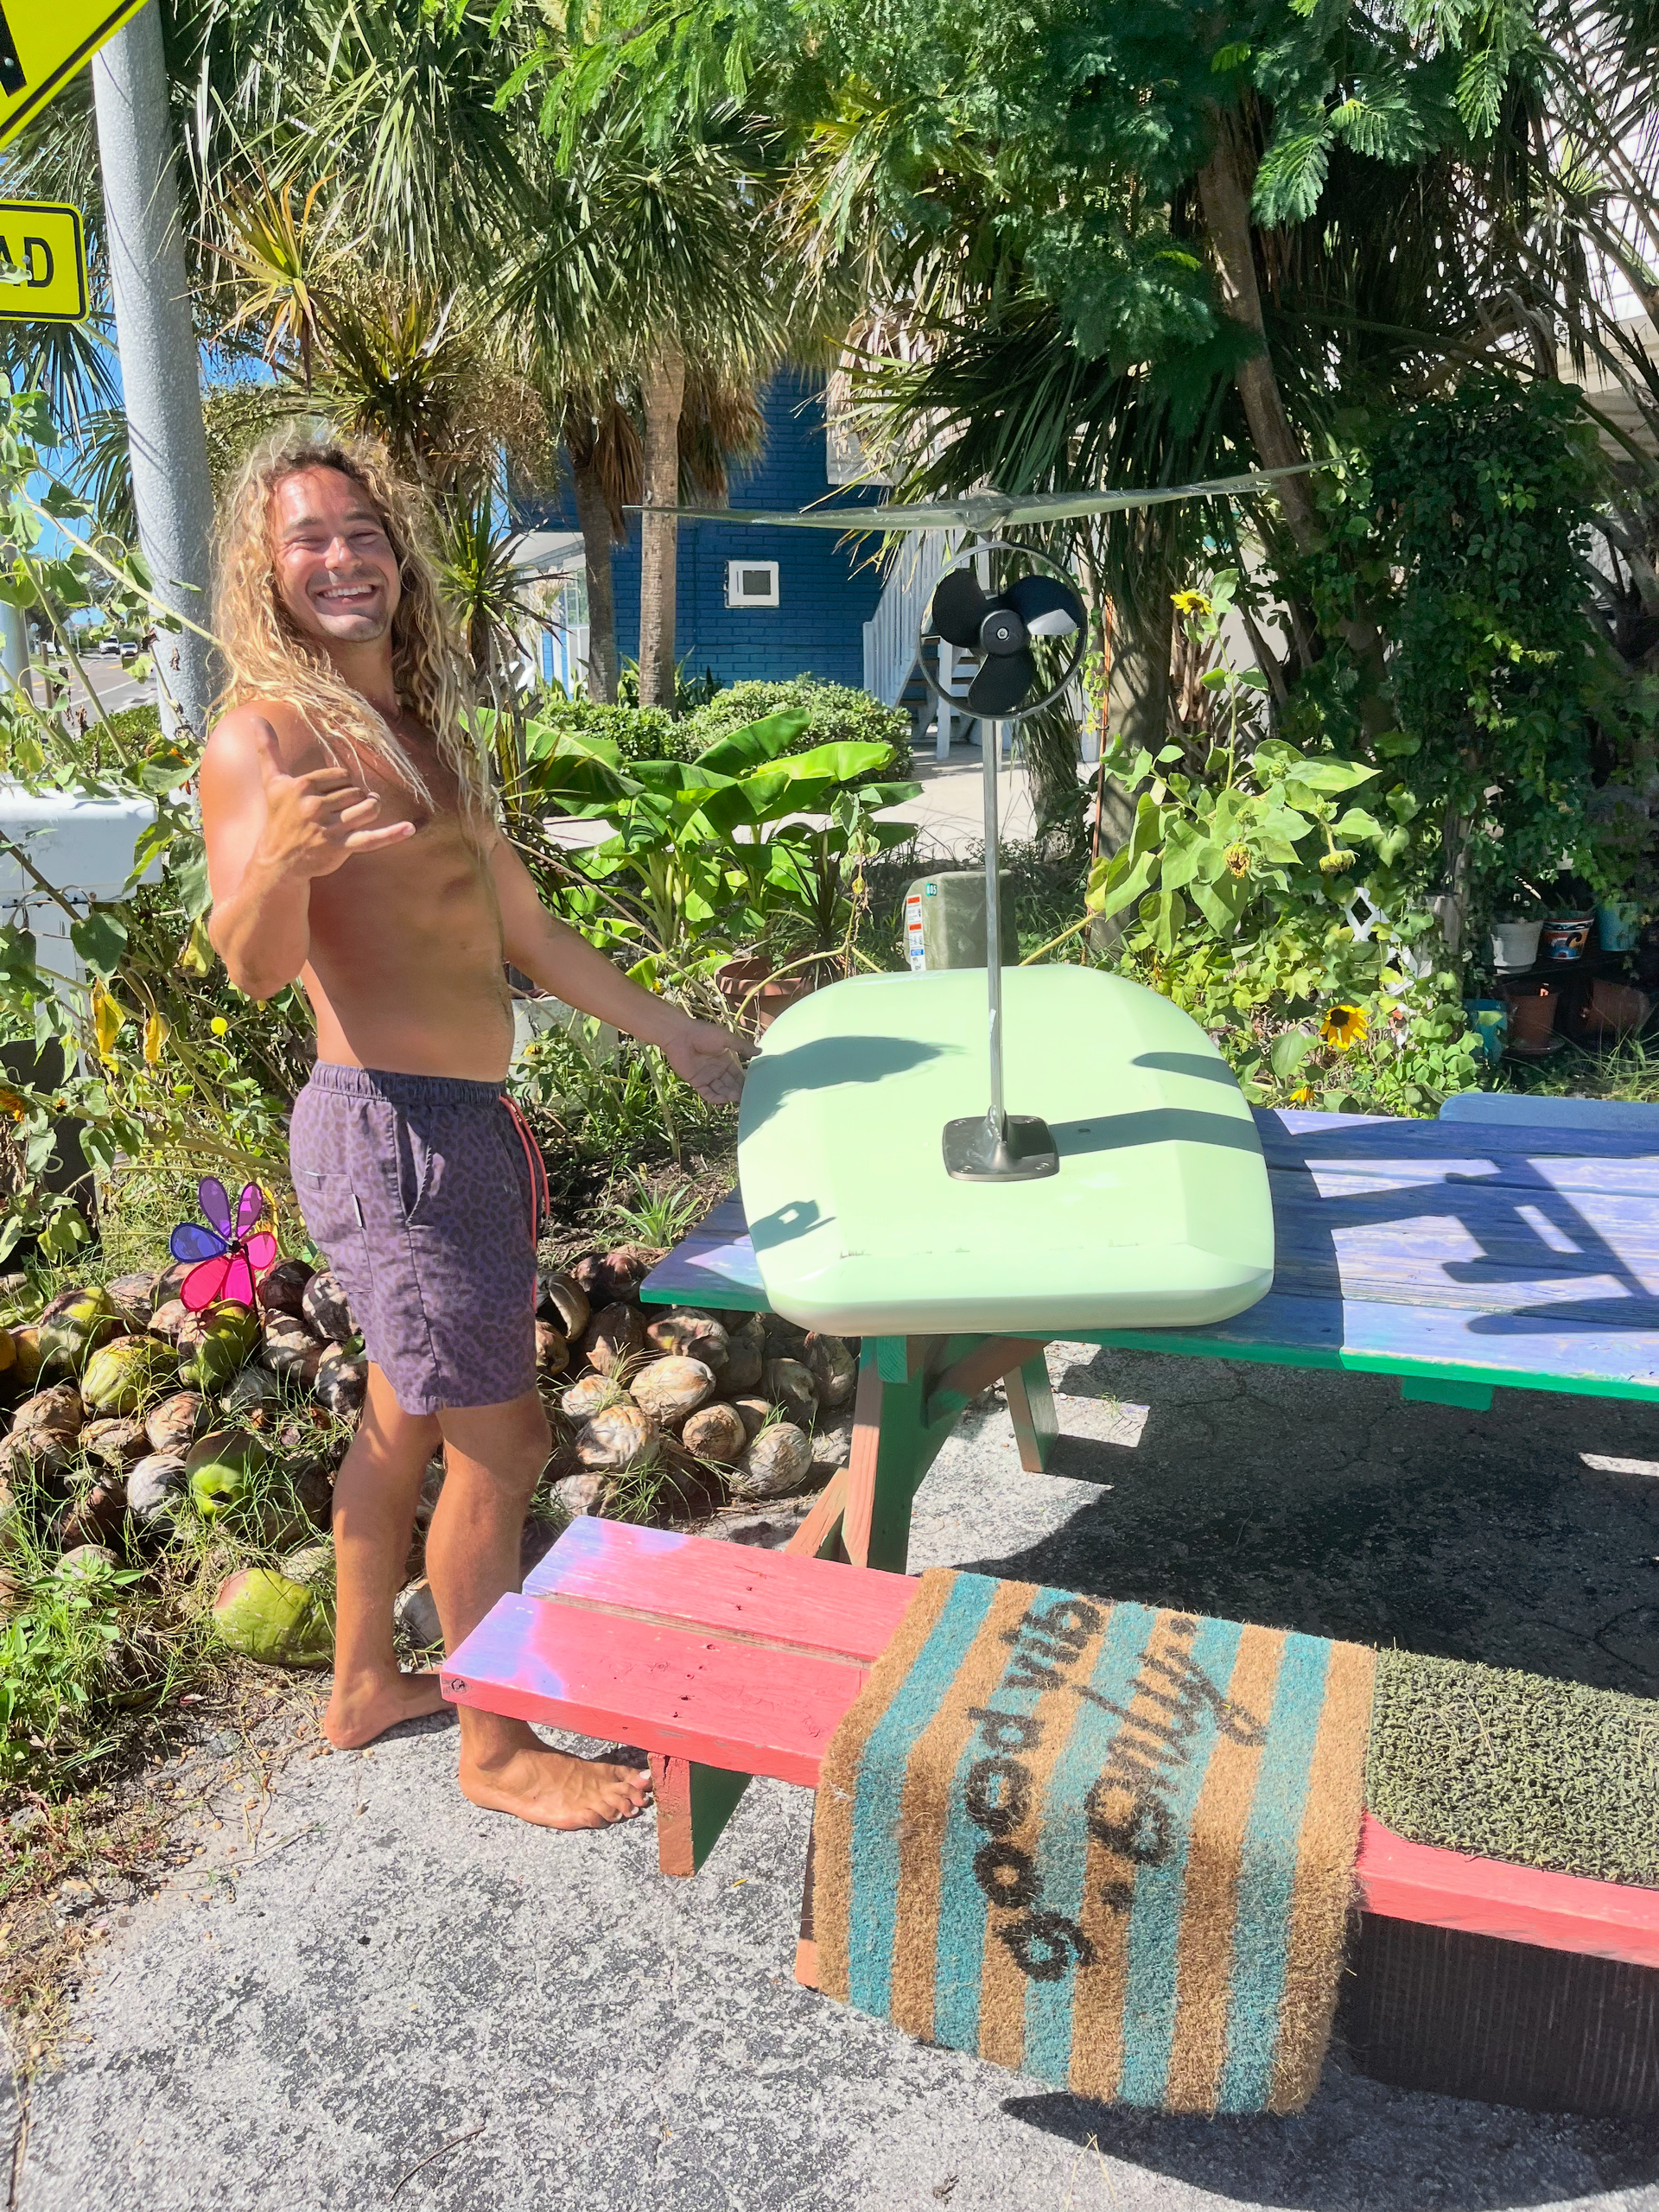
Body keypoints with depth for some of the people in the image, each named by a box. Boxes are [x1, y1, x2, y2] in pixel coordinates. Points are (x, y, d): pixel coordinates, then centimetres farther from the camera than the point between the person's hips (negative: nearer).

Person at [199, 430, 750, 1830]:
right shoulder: (267, 734, -12)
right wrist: (280, 863, -45)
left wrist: (665, 1027, 26)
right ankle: (498, 1749, 19)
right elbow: (255, 968, -23)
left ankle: (366, 1684, 38)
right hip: (392, 1133, -9)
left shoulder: (425, 727, 15)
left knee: (406, 1423, 19)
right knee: (500, 1448, 0)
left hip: (460, 1125, 9)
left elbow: (525, 929, 21)